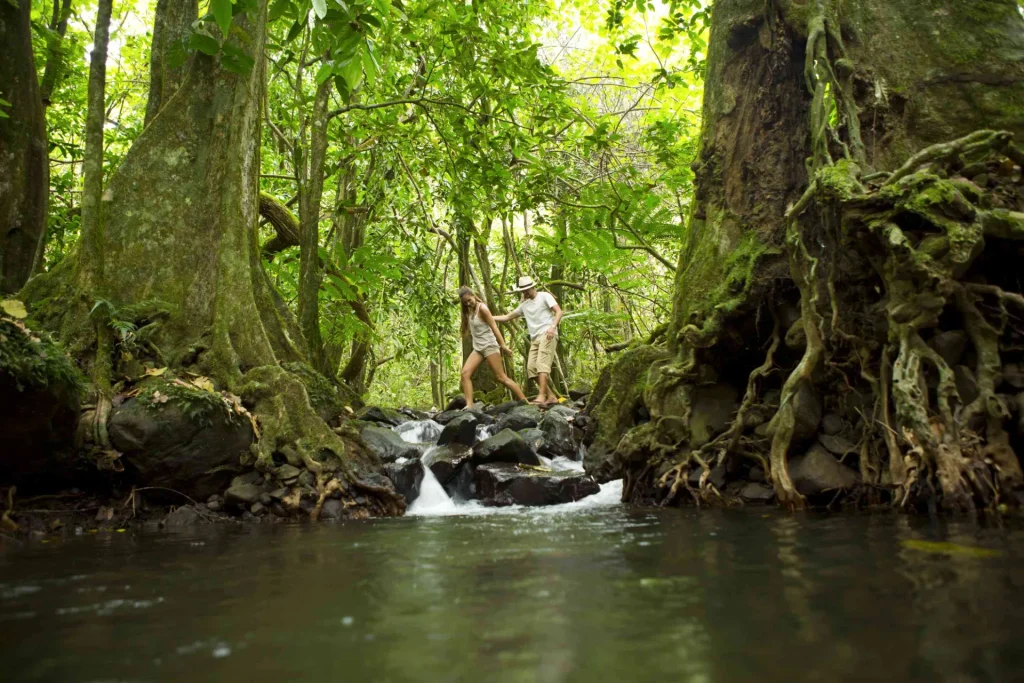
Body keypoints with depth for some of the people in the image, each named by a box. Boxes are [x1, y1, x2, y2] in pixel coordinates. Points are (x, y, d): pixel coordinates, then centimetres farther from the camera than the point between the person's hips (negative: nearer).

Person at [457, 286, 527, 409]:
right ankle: (469, 406, -17)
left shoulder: (482, 308, -13)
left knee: (501, 377, -8)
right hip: (477, 348, 8)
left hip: (489, 346, -8)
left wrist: (503, 346, -18)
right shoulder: (469, 311, 12)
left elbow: (494, 327, -16)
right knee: (465, 373, -10)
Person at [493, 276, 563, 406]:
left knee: (542, 364, -20)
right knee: (531, 367, -3)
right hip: (535, 338, 7)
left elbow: (559, 311, -5)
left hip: (547, 335, -7)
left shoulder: (544, 296, 4)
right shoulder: (524, 305, 22)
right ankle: (551, 396, 2)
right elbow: (507, 317, 25)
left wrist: (553, 327, -22)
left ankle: (541, 397, -28)